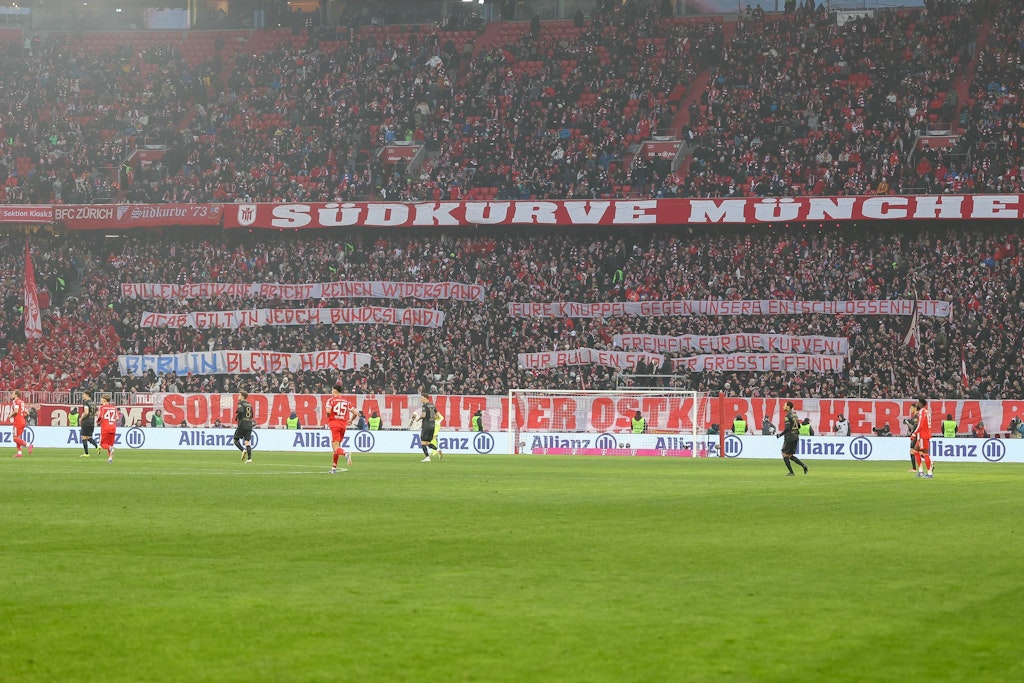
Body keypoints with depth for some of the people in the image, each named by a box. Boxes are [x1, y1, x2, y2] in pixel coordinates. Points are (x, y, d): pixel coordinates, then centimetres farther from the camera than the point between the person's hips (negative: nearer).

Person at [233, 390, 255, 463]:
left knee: (235, 439, 7)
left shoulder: (241, 403, -4)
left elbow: (240, 411, -21)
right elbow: (252, 415, 17)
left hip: (242, 425, -6)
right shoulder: (249, 404, 15)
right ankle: (249, 458, -7)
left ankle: (243, 450, -17)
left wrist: (236, 418, -5)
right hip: (249, 425, 6)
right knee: (247, 442, 3)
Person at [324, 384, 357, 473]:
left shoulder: (331, 400, -3)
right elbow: (355, 413, 8)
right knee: (336, 447, 16)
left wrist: (328, 417, 1)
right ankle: (334, 467, 19)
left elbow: (328, 411, -20)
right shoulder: (345, 402, 11)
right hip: (343, 425, 5)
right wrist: (350, 421, 23)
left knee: (336, 448, -9)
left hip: (334, 424, -5)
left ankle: (346, 454, -39)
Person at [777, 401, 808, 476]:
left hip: (789, 438, -9)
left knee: (785, 455, 2)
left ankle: (791, 472, 1)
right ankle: (803, 465, 1)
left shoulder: (788, 416, -15)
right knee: (790, 456, 14)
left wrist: (780, 435, -9)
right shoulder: (794, 414, 12)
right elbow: (798, 426, 17)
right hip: (795, 437, 9)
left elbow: (787, 428, -20)